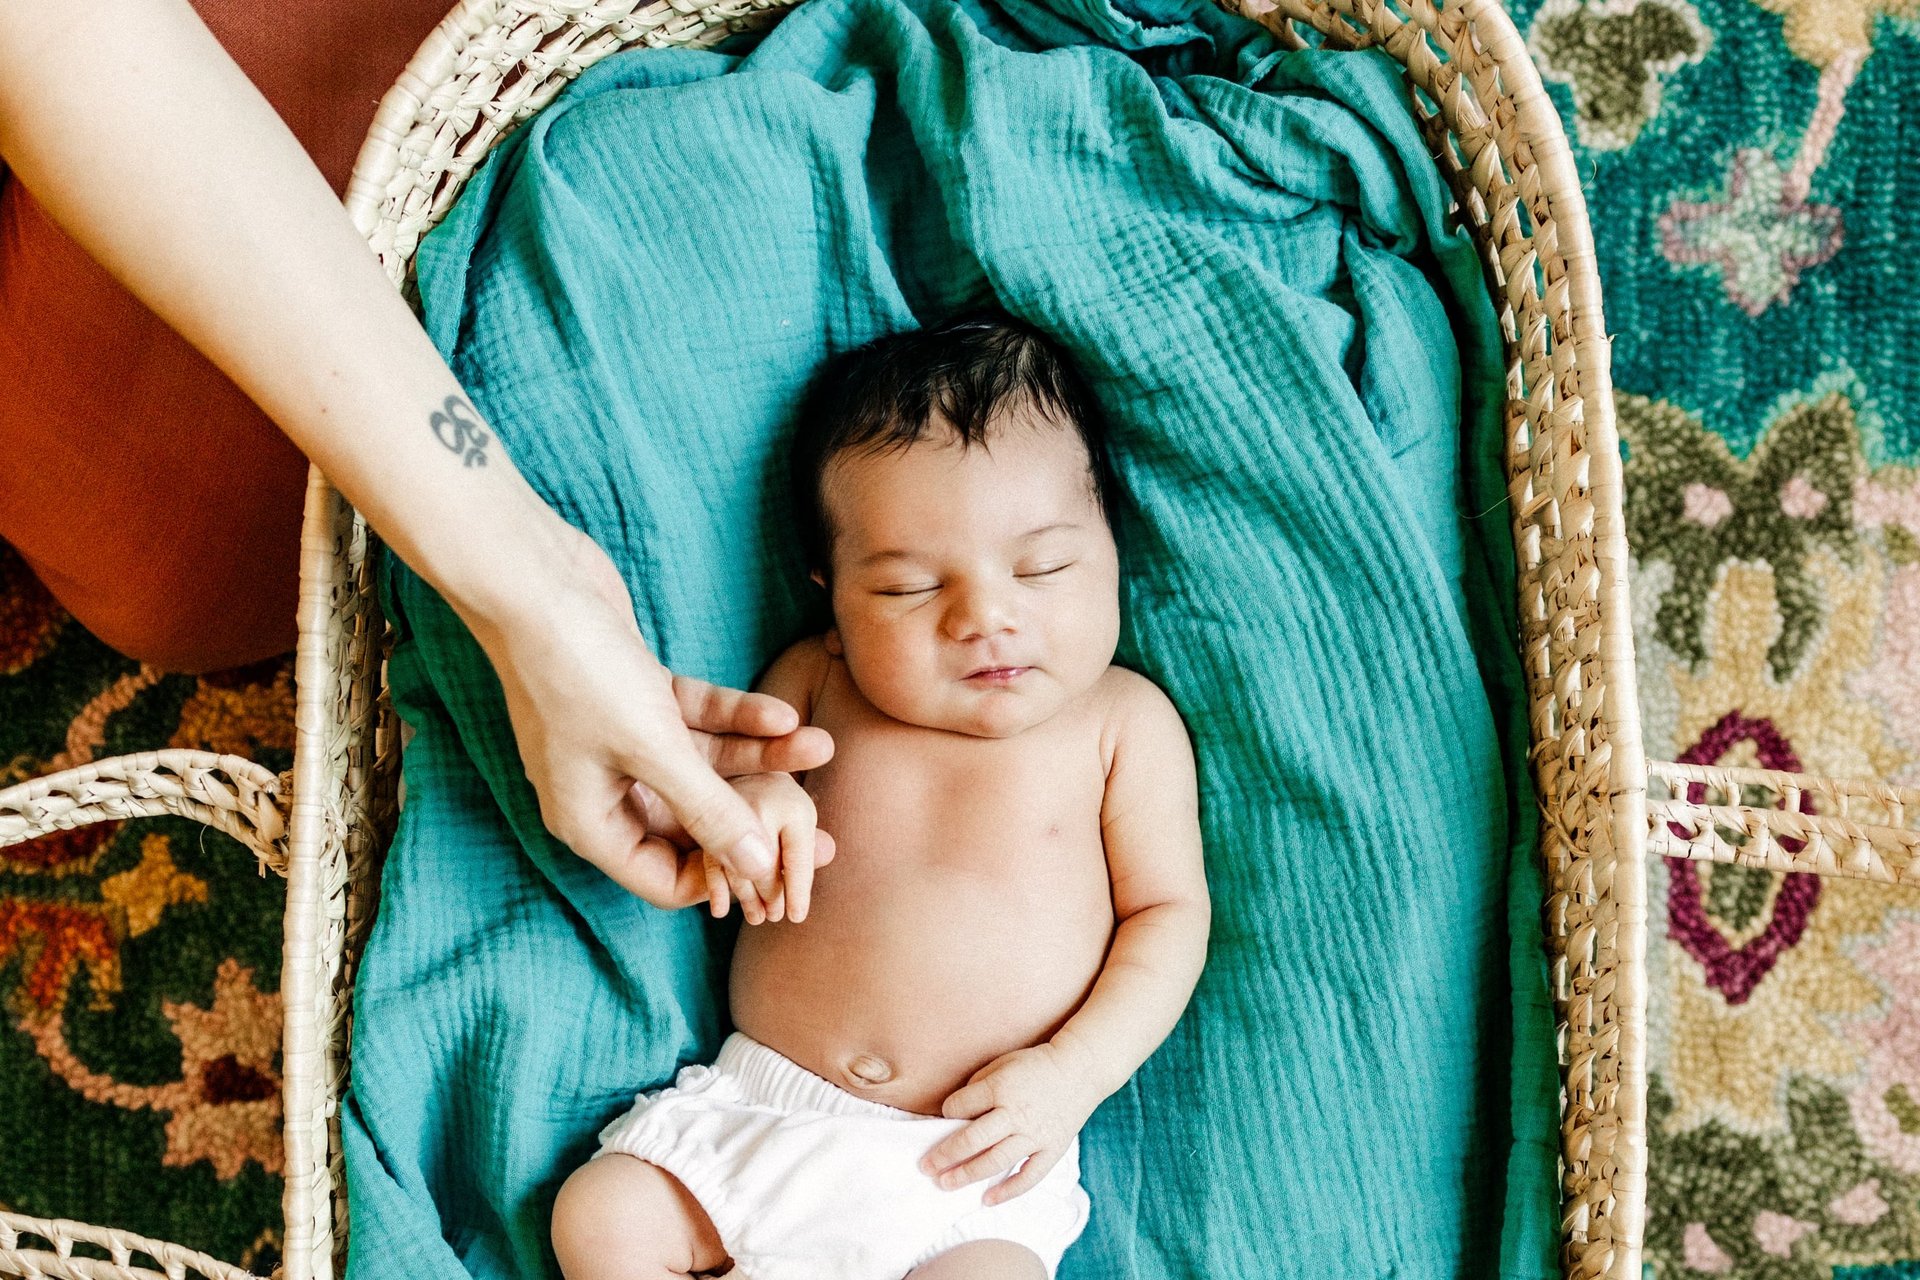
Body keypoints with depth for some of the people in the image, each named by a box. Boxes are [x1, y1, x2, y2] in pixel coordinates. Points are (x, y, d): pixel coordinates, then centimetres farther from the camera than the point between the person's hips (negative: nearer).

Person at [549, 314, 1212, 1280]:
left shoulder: (1122, 720, 1)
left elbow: (1169, 912, 2)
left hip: (972, 1164, -3)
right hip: (760, 1110, 3)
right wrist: (742, 802, -13)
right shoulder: (815, 679, 6)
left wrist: (1074, 1073, -12)